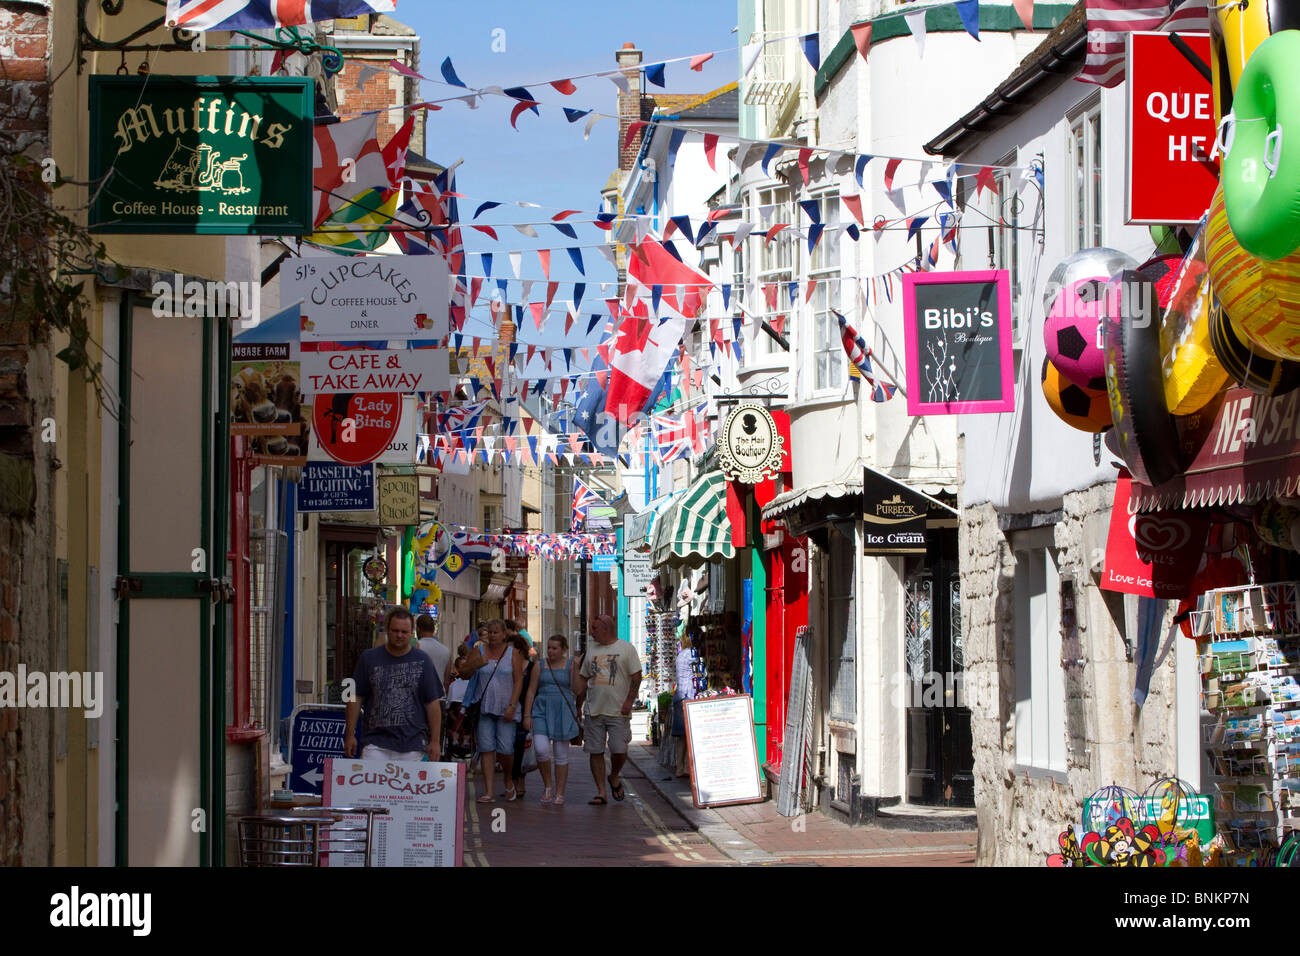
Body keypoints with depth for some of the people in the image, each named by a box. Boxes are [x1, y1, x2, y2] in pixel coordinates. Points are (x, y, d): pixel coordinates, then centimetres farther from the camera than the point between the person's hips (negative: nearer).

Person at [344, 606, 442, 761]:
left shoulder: (422, 662, 5)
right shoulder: (369, 658, 6)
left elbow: (433, 703, 6)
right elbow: (356, 699, 9)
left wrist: (435, 741, 2)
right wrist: (350, 735, 4)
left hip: (412, 742, 0)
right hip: (376, 742, 0)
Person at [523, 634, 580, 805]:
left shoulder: (570, 666, 4)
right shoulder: (540, 666, 9)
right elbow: (531, 691, 9)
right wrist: (527, 715, 3)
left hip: (563, 712, -1)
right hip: (542, 711, 1)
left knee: (561, 754, 1)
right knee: (541, 749, -17)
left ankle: (559, 793, 10)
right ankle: (547, 785, 5)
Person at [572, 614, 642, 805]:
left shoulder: (626, 649, 0)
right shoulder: (591, 651, 15)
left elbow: (636, 676, -3)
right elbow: (583, 678, 22)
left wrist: (629, 701, -11)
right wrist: (576, 665, 6)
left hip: (618, 711, -4)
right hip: (594, 710, 4)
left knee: (619, 751, -8)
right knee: (595, 752, 0)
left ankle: (614, 777, 22)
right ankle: (601, 792, 6)